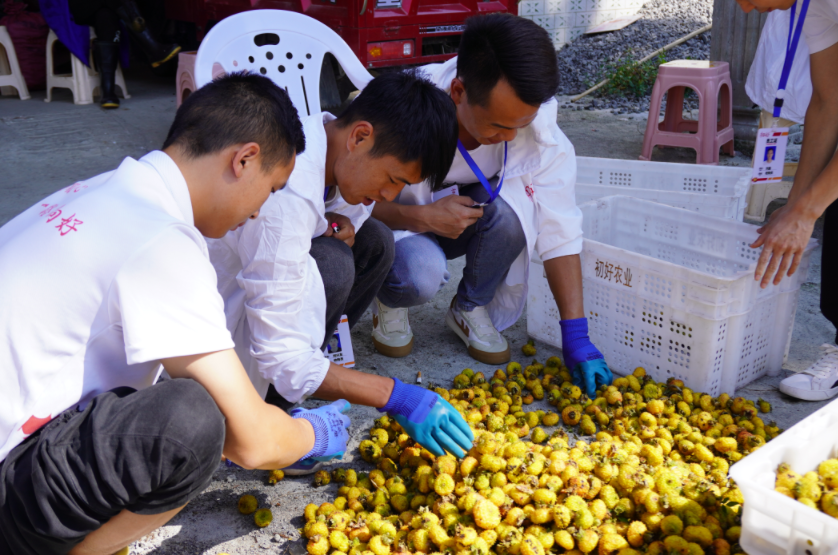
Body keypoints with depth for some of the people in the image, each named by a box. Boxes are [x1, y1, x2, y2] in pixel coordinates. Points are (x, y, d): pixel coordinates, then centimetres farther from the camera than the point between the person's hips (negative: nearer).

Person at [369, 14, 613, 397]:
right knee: (420, 272, -37)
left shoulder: (534, 116, -24)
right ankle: (389, 300, 3)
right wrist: (420, 217, -37)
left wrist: (576, 336, -25)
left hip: (473, 218, 3)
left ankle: (471, 309, -4)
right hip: (399, 222, -3)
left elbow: (560, 230, -22)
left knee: (514, 200, -32)